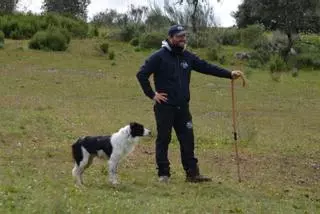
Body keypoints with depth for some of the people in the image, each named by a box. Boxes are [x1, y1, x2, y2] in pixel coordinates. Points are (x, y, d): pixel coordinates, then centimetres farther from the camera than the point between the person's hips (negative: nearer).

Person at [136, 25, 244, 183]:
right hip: (165, 107, -5)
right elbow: (141, 74, -8)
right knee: (163, 140, 2)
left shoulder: (187, 57, 11)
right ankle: (163, 174, 9)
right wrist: (152, 94, -10)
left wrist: (229, 74, 4)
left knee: (188, 140, 4)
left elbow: (207, 67, 12)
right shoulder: (159, 57, -7)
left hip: (183, 107, 5)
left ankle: (192, 173, 8)